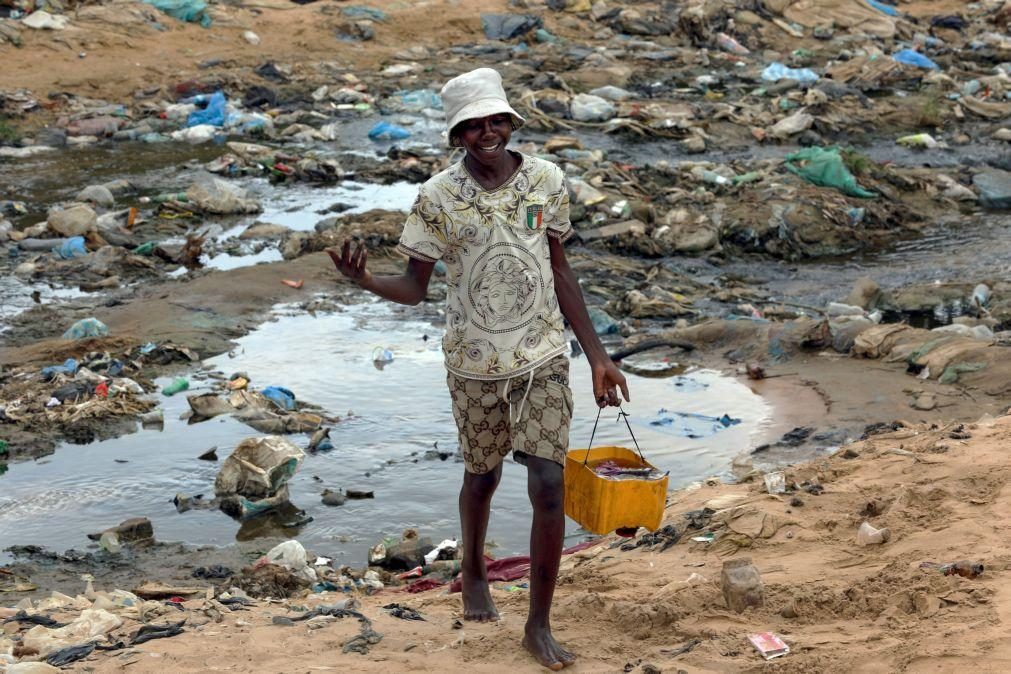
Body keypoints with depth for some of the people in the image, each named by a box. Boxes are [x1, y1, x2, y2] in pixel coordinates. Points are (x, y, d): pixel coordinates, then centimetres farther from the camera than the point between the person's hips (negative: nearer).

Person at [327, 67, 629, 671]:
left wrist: (597, 356, 5)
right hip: (476, 365, 0)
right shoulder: (438, 198, -10)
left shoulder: (547, 181, -4)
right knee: (482, 476, 17)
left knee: (549, 487, -6)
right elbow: (415, 288, -4)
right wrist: (365, 280, -26)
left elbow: (560, 271, 5)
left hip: (543, 358, 1)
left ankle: (539, 623, 9)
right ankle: (474, 571, 48)